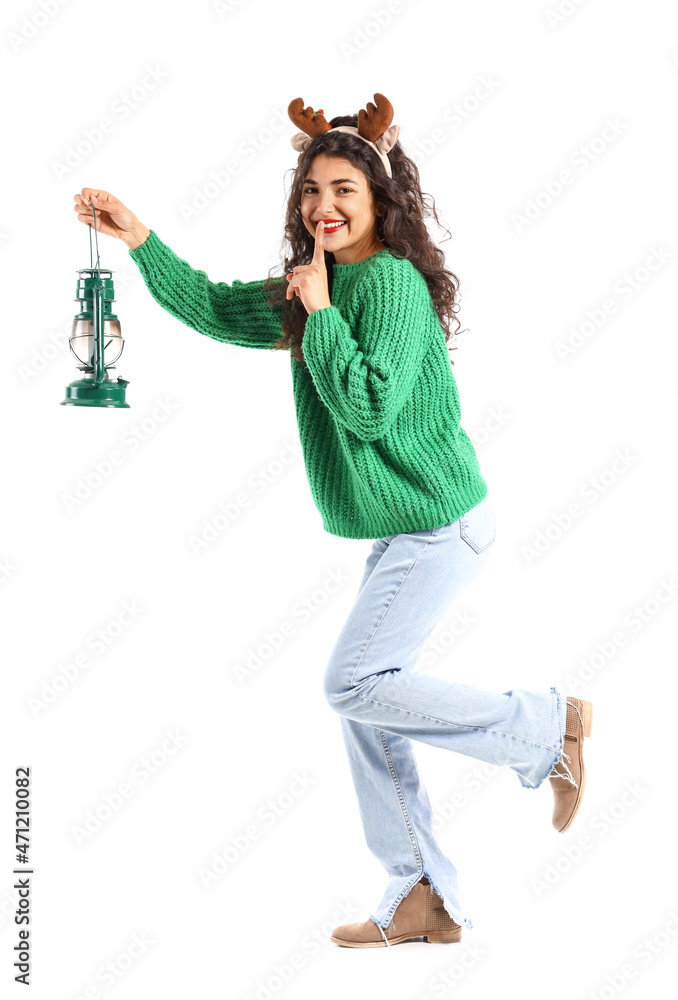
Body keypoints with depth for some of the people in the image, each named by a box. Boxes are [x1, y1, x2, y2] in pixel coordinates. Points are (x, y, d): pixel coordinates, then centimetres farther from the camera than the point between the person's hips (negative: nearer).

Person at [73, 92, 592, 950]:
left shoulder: (390, 281, -17)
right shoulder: (314, 288, 11)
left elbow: (368, 406, -25)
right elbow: (216, 309, 18)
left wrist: (319, 312, -18)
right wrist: (137, 237, 11)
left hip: (440, 525, -9)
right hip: (410, 527, 9)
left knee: (354, 684, -10)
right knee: (365, 700, 9)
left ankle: (546, 728, 4)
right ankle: (422, 902, 17)